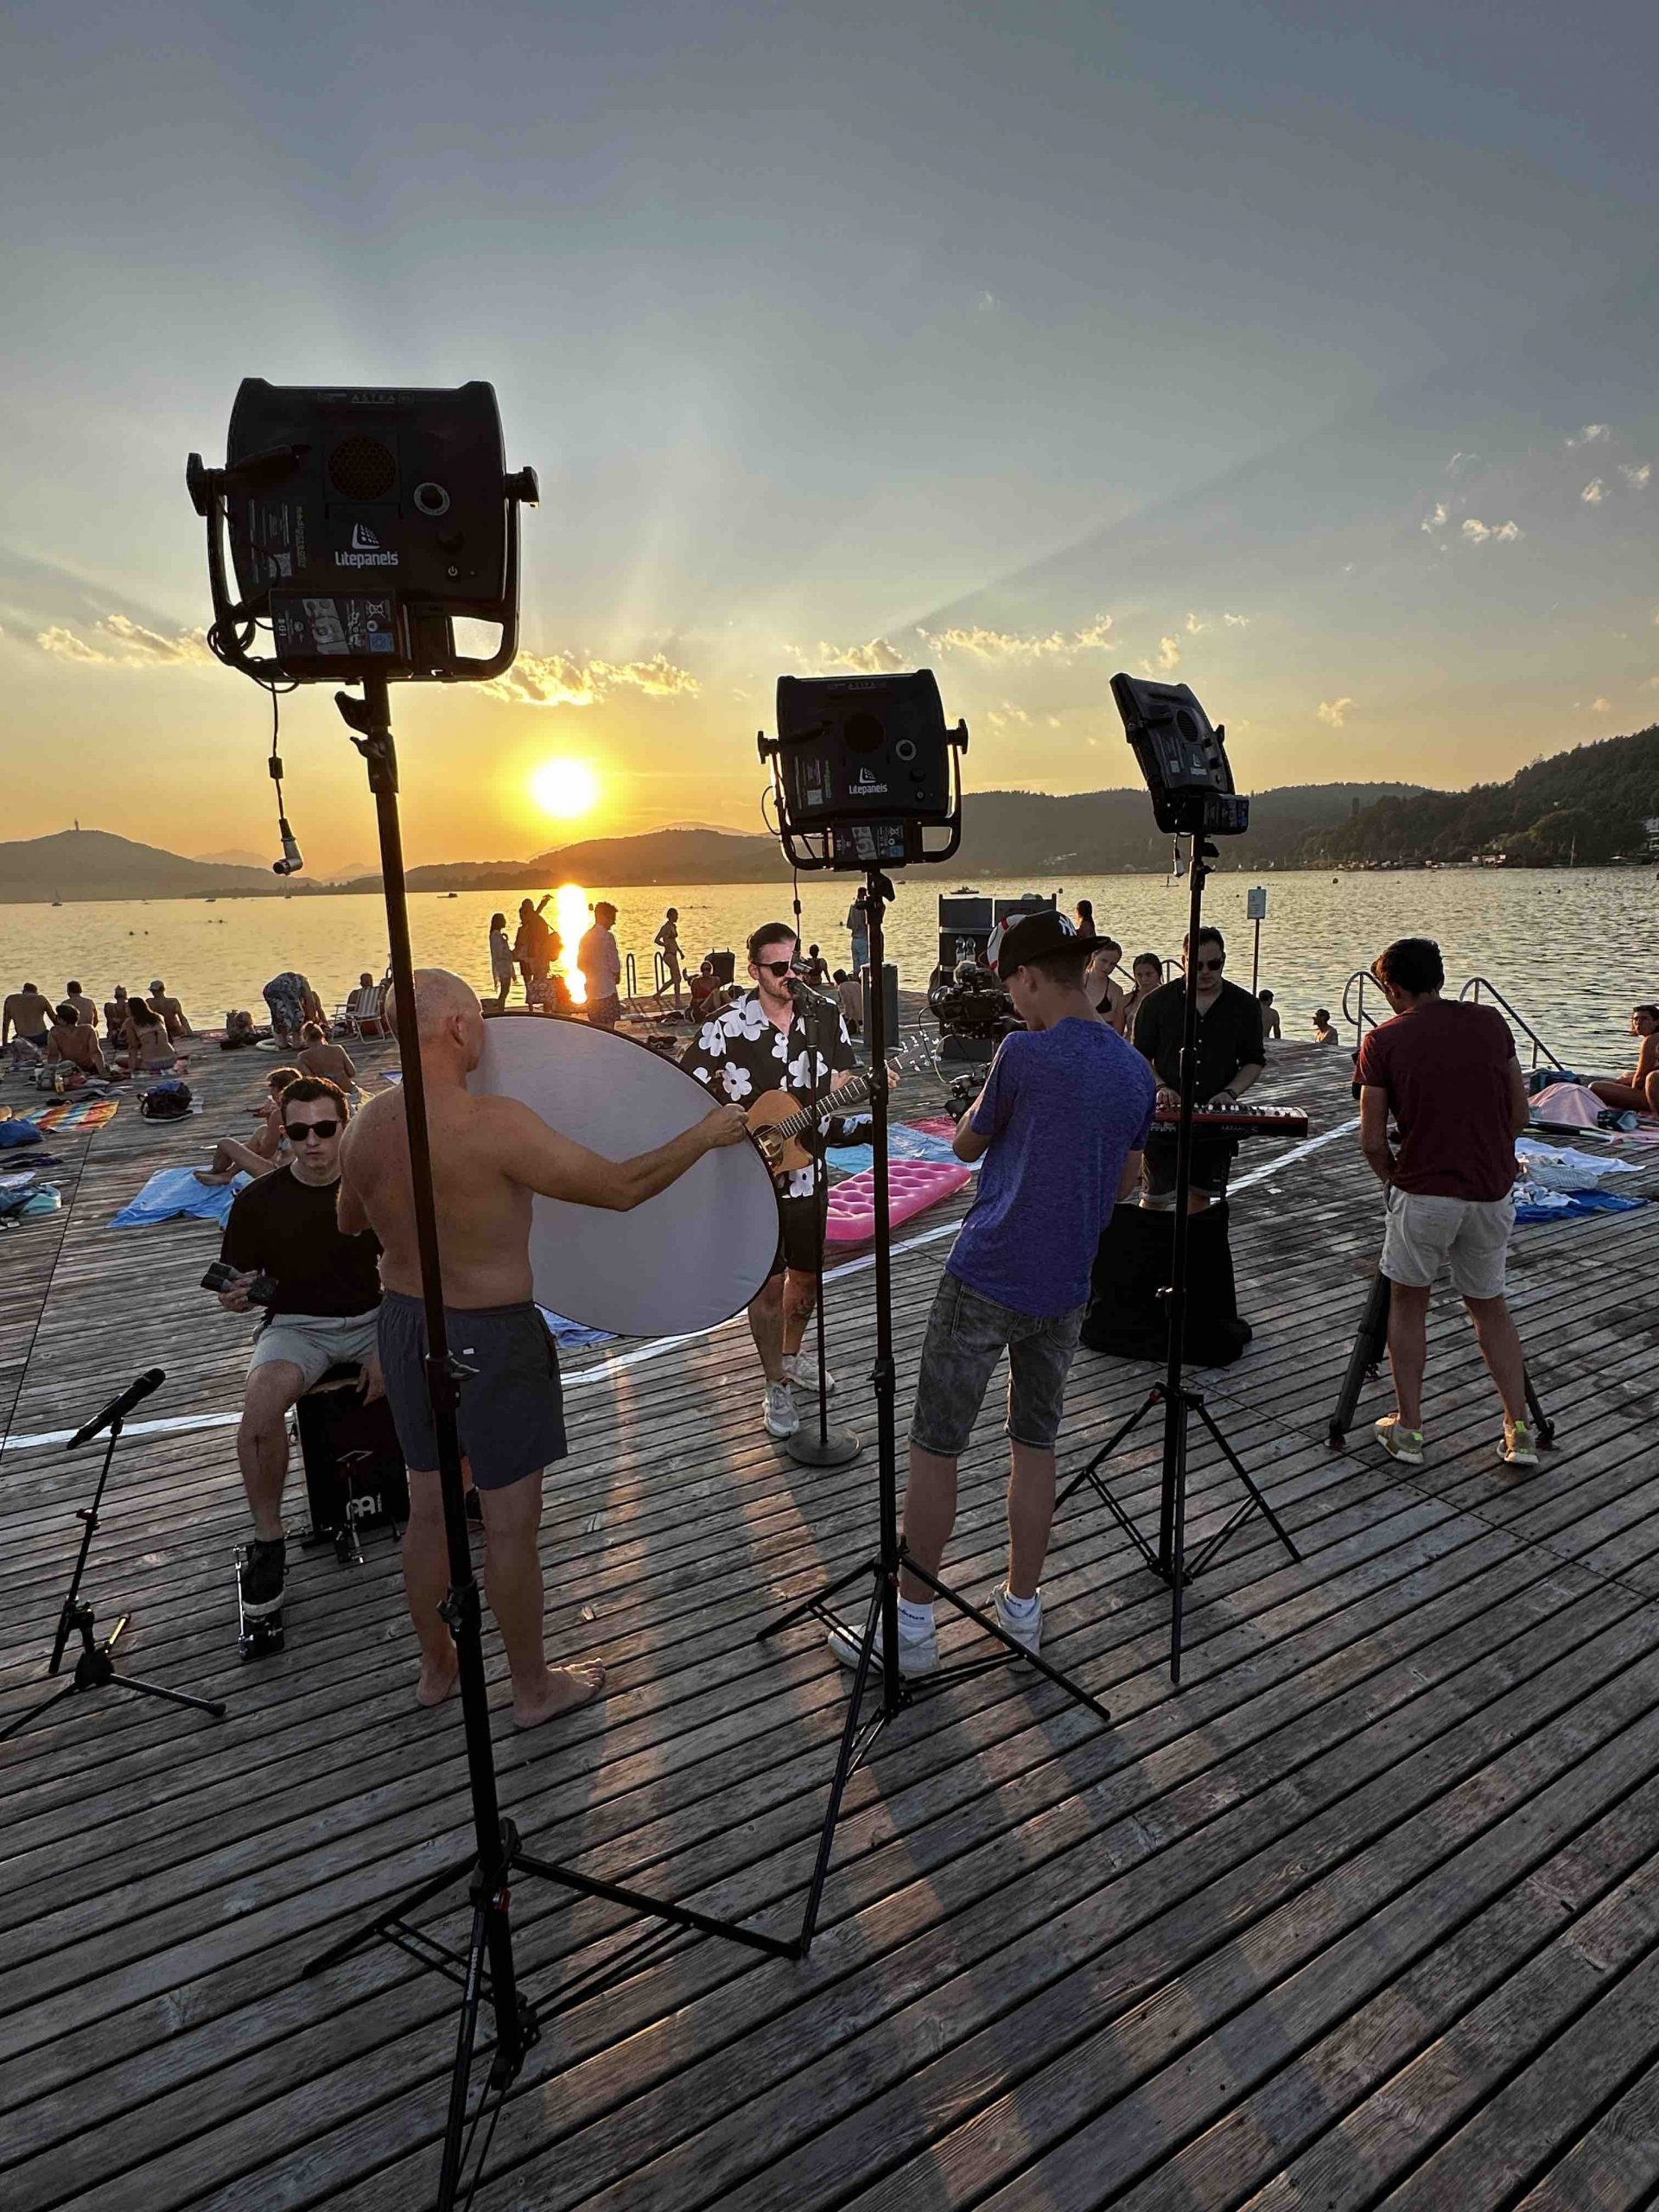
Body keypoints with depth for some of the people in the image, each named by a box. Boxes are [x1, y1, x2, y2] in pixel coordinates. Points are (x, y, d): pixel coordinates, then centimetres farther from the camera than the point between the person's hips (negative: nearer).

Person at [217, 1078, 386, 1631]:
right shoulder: (258, 1201, -4)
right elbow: (235, 1292, 4)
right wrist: (234, 1298, -22)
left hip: (373, 1317, 1)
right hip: (296, 1324, -1)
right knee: (262, 1404, -33)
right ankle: (268, 1540, -9)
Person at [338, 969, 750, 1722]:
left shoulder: (367, 1124, -2)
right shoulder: (494, 1125, -26)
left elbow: (348, 1219, 16)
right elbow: (620, 1187, -22)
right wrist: (706, 1134, -10)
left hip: (404, 1323, 7)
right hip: (489, 1340, -7)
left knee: (429, 1508, 22)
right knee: (510, 1524, 10)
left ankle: (436, 1666, 42)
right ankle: (534, 1688, 29)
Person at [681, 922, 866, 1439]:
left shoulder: (826, 1017, -2)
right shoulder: (726, 1026, -13)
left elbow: (845, 1077, 5)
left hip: (807, 1169, 5)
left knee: (807, 1273, 18)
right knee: (769, 1282, 2)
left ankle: (790, 1358, 44)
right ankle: (776, 1387, 20)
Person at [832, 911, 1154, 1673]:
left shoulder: (1024, 1054, -15)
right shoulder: (1135, 1072, 4)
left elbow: (966, 1145, 0)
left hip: (984, 1280, -6)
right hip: (1063, 1288, 6)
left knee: (934, 1449, 5)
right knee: (1036, 1446, 17)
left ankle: (912, 1626, 14)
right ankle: (1022, 1609, 29)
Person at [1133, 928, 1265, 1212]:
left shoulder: (1244, 1006, 3)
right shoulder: (1159, 1002, -2)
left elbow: (1255, 1061, 9)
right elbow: (1139, 1056, 2)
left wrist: (1231, 1092, -8)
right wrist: (1160, 1087, -14)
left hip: (1217, 1119, 2)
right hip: (1165, 1116, -2)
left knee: (1200, 1195, 12)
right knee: (1155, 1199, 1)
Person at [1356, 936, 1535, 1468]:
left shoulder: (1384, 1040, -5)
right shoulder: (1490, 1022, 5)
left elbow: (1372, 1140, -5)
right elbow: (1520, 1113, 9)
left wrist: (1391, 1180, 13)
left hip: (1424, 1191, -4)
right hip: (1493, 1190, 4)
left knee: (1407, 1301, 14)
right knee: (1488, 1304, 20)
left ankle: (1408, 1429, 16)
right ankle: (1520, 1431, 17)